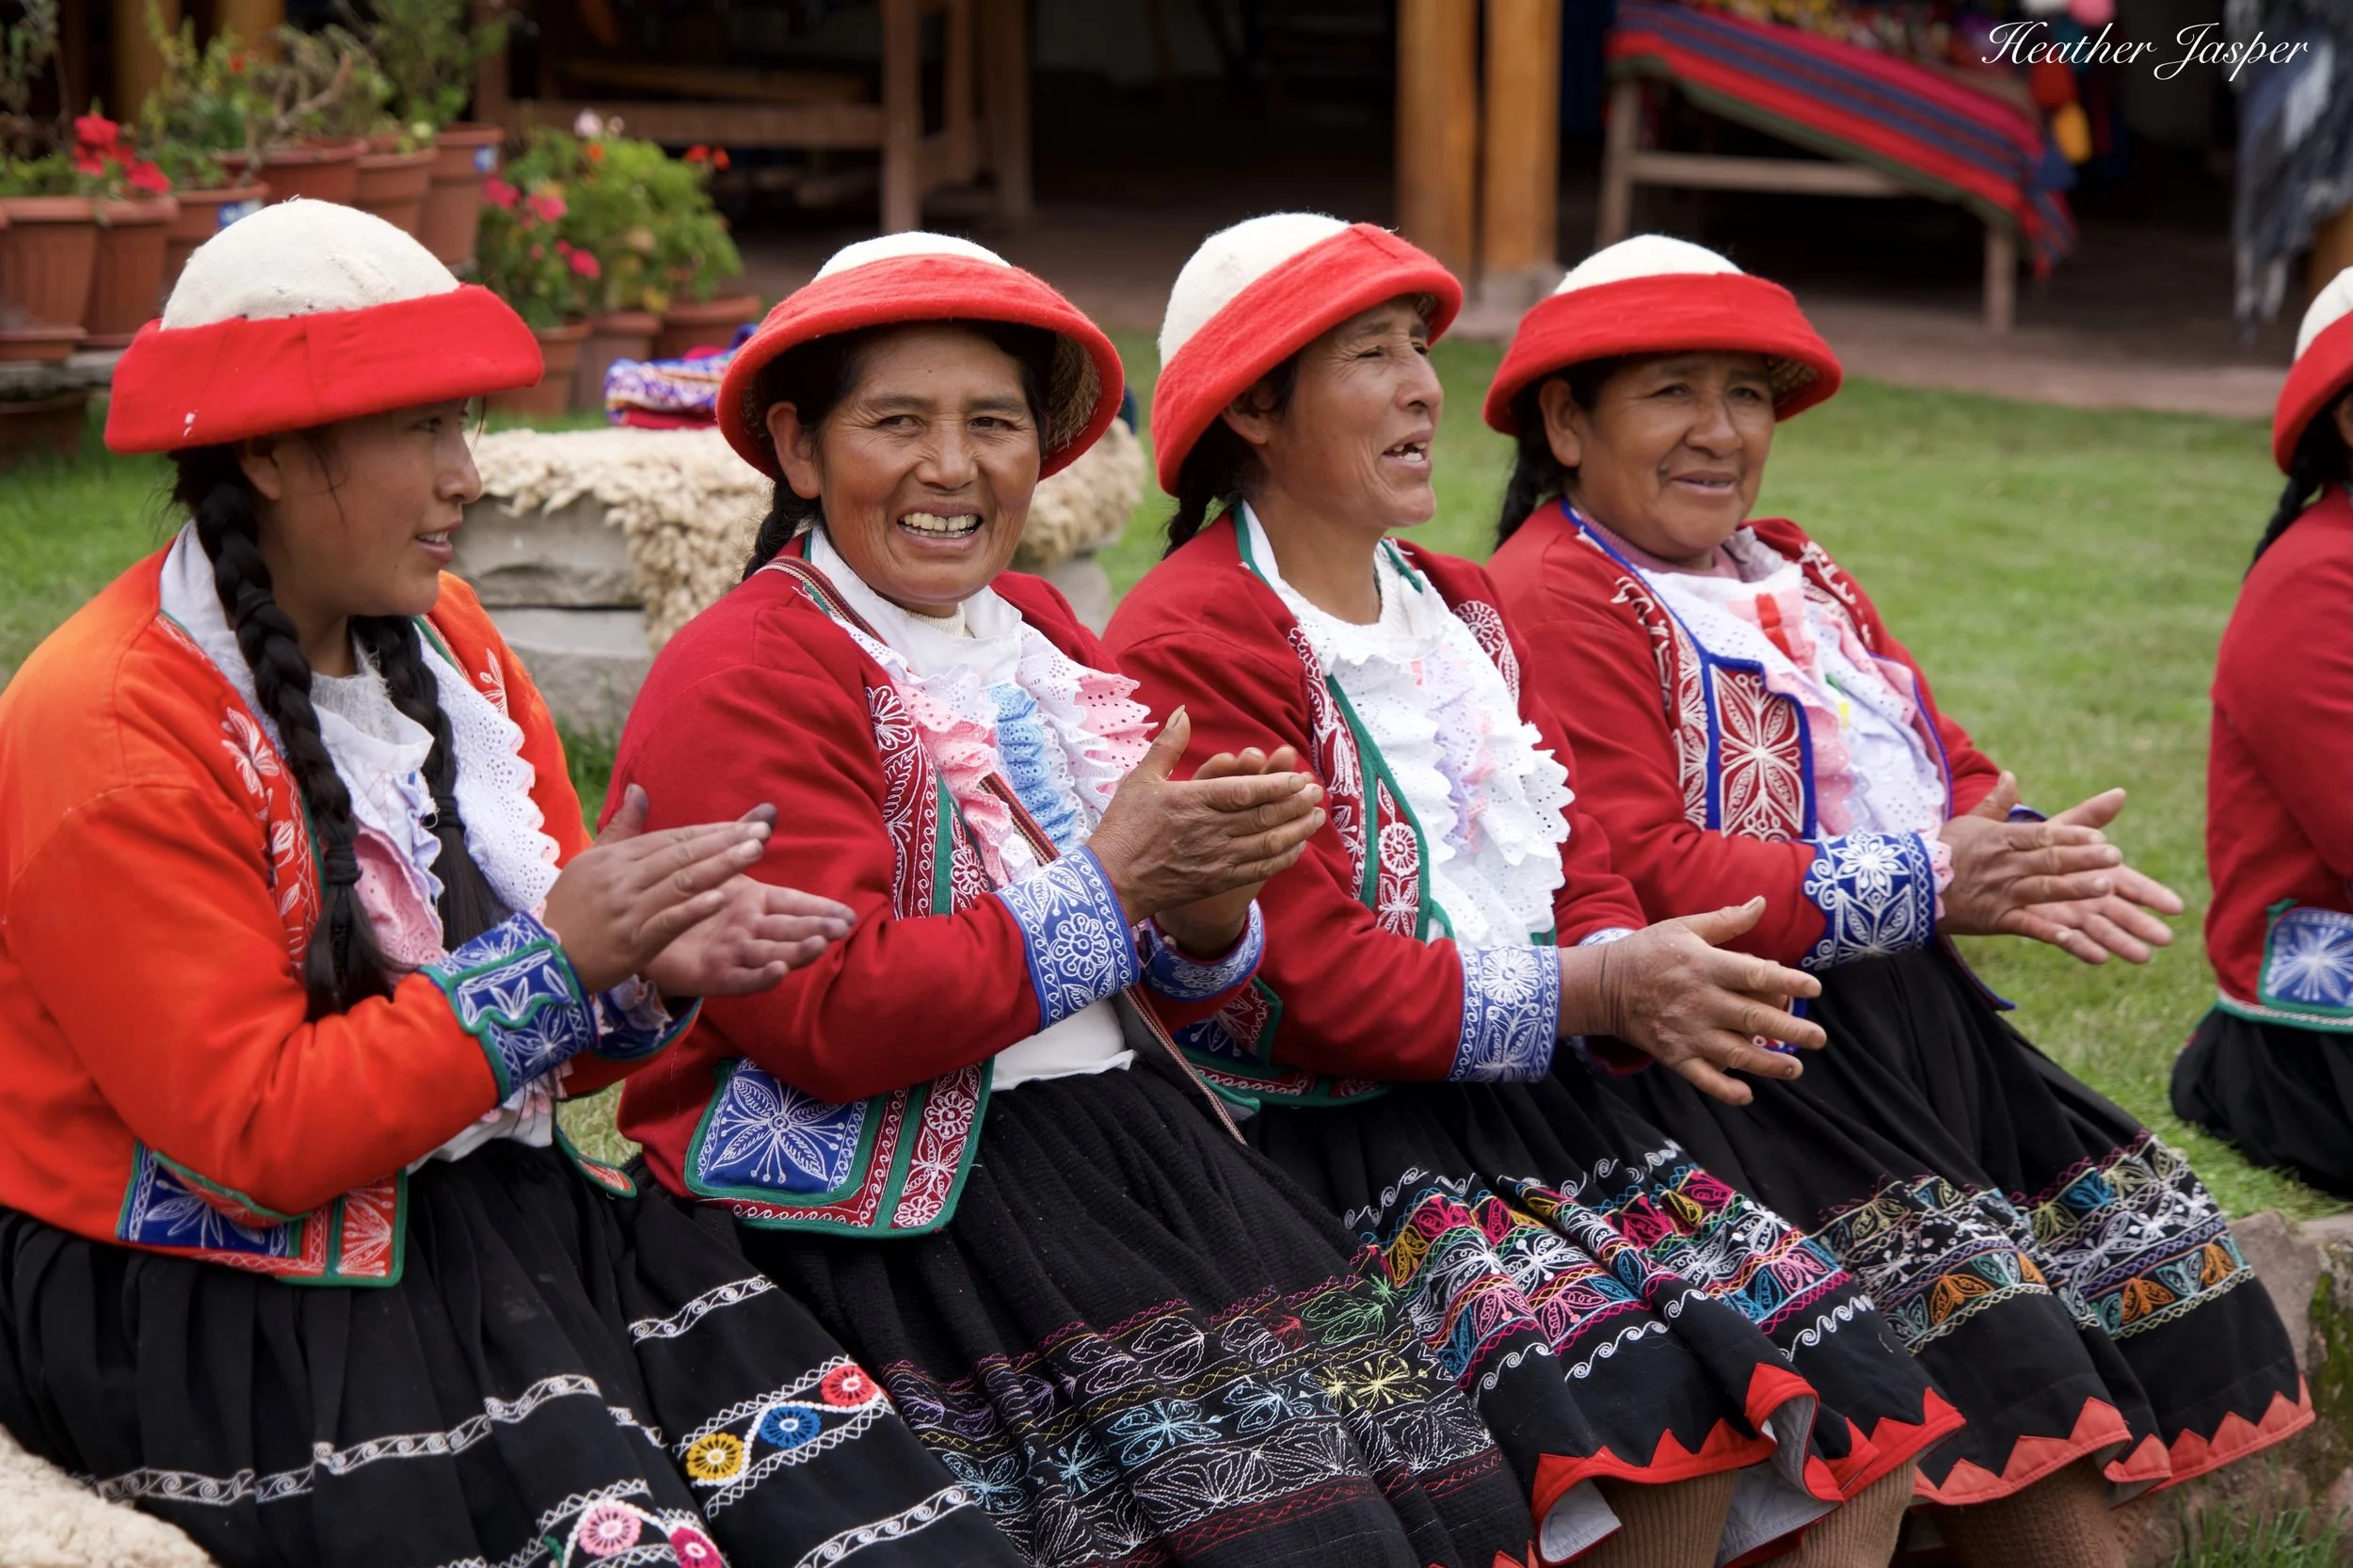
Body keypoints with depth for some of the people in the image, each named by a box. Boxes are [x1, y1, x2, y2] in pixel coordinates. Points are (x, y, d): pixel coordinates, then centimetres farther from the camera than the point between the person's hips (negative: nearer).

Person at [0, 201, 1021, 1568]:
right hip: (208, 1292, -7)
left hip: (490, 1203, 7)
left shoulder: (439, 635, 9)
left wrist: (652, 973, -8)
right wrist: (558, 965, -21)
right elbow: (255, 1136, -20)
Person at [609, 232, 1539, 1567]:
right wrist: (1113, 882, -16)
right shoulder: (747, 679, -7)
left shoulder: (1040, 632, 16)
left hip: (1130, 1130, 7)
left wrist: (1211, 913, -5)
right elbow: (831, 1021, -18)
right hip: (900, 1209, -7)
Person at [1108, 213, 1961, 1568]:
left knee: (1850, 1386, -11)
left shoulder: (1462, 610, 19)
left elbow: (1581, 867, 13)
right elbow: (1313, 981, -16)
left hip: (1536, 1103, 8)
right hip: (1334, 1139, -8)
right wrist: (1591, 993, -21)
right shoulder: (1190, 644, -9)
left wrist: (1647, 988, -10)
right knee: (1652, 1401, -27)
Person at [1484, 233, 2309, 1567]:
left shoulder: (1797, 576, 23)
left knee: (2154, 1233, -1)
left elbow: (1956, 770, 18)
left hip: (1906, 1010, 9)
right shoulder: (1555, 599, -7)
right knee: (1973, 1288, -22)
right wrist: (1921, 887, -19)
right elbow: (1641, 879, -18)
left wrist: (2026, 864, -8)